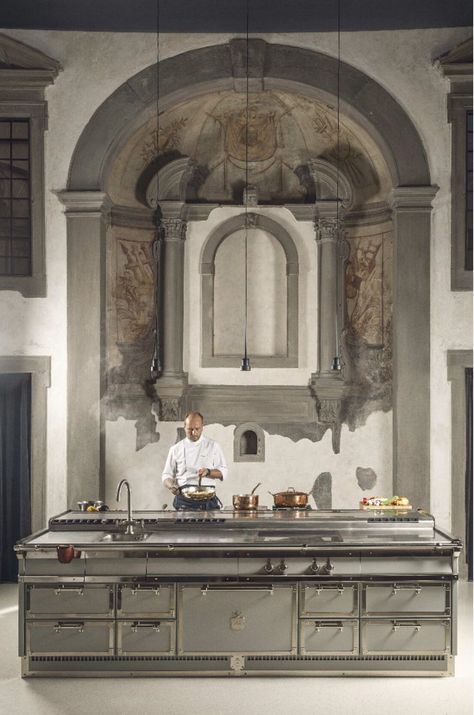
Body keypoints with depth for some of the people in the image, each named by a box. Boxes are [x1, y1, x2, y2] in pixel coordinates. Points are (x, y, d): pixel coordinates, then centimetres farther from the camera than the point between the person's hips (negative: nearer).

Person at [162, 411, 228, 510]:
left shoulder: (212, 446, 10)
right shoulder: (176, 449, 10)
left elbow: (223, 472, 8)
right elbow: (167, 475, 13)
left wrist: (208, 472, -11)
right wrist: (171, 486, -9)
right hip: (184, 498, 0)